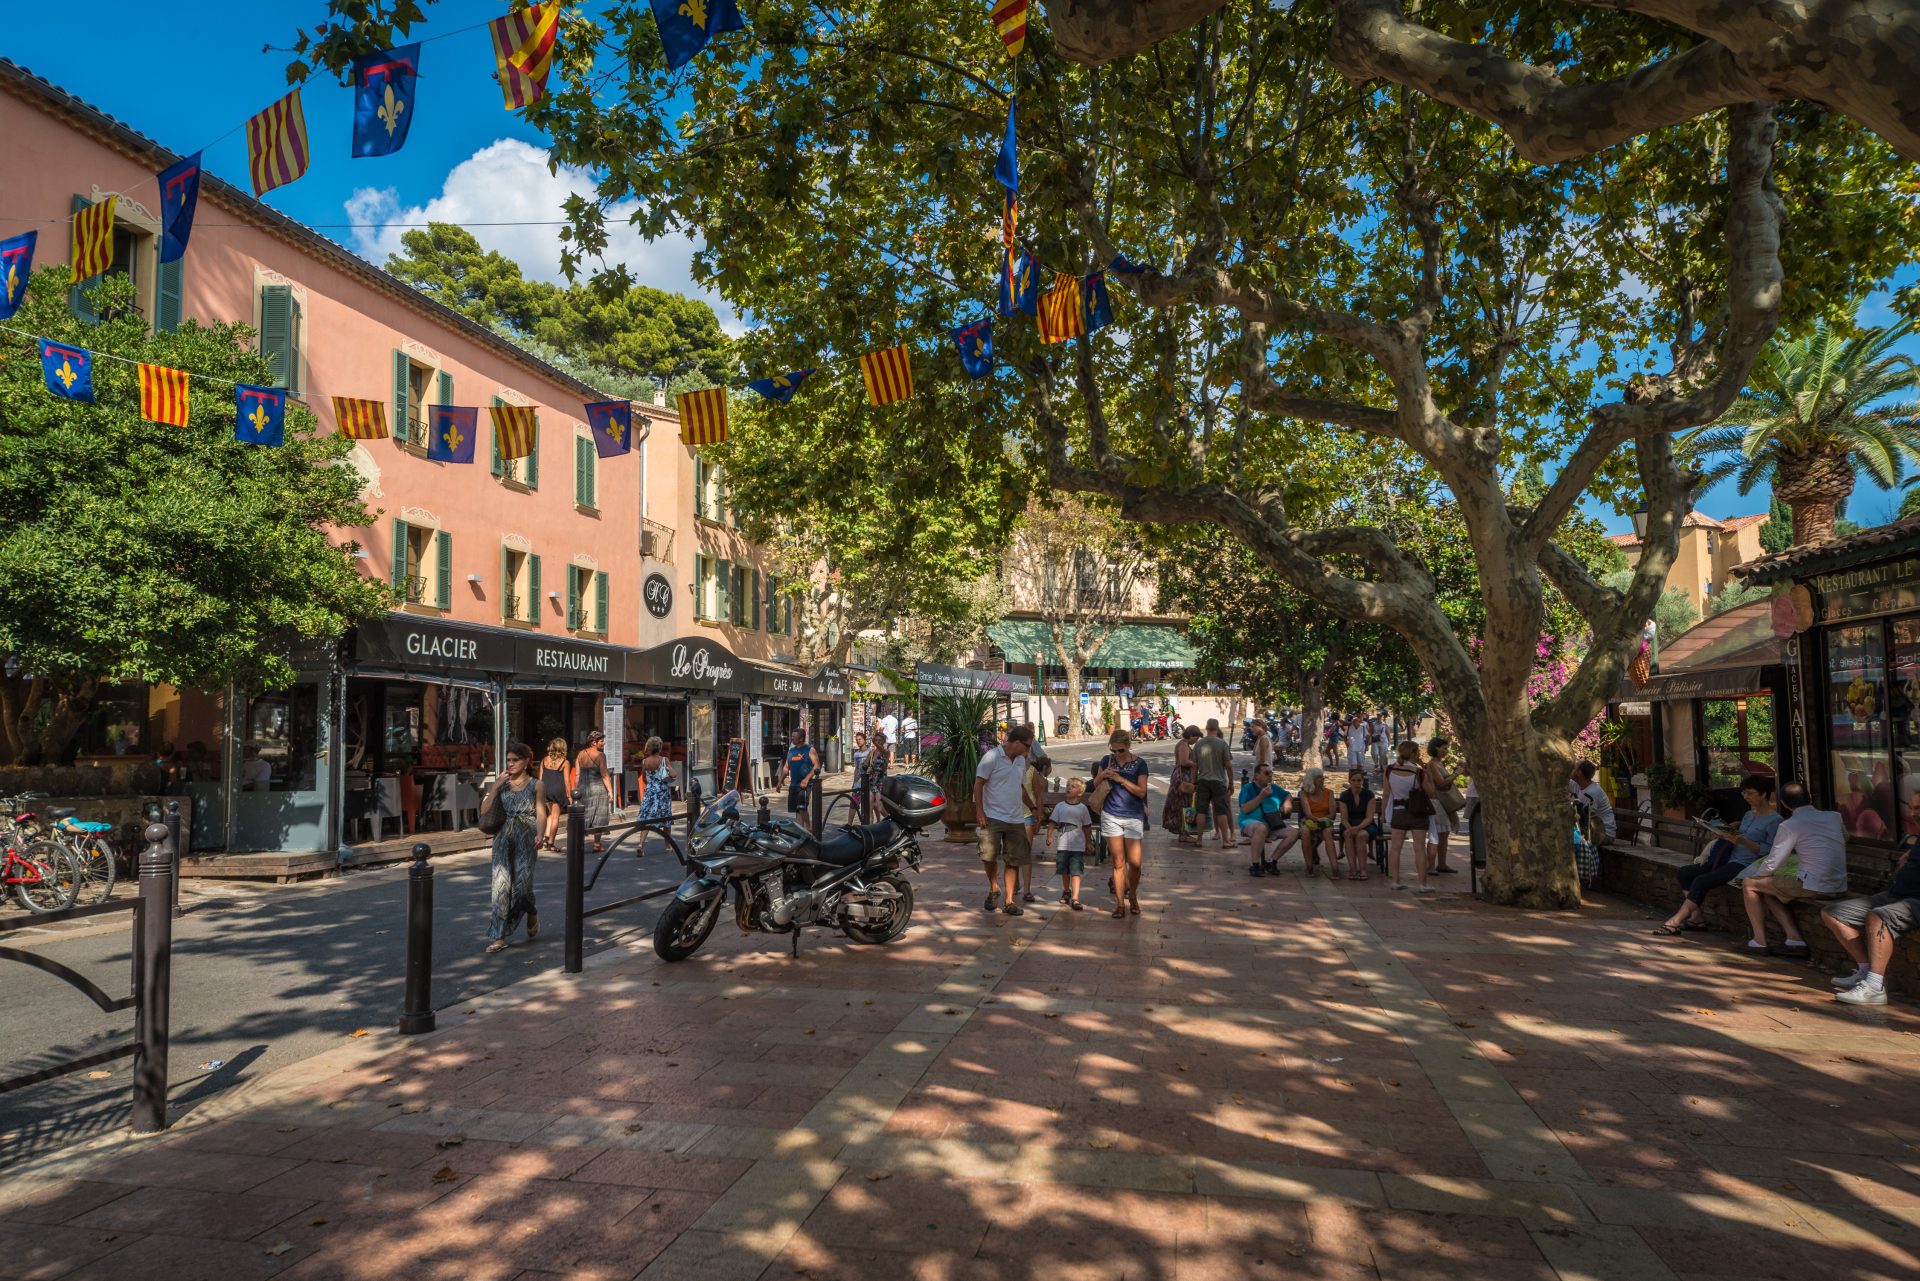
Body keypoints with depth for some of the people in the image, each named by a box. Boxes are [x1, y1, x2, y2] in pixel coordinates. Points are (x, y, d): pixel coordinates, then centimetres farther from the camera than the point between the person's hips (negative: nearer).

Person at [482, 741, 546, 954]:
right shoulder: (502, 783, 12)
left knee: (522, 882, -9)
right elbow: (484, 810, 4)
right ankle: (498, 936, -3)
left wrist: (539, 835, -21)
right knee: (501, 883, -5)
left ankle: (532, 914, 25)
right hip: (503, 837, 3)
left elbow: (541, 814, -4)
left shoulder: (535, 785, 5)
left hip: (526, 837, -3)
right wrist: (496, 786, -4)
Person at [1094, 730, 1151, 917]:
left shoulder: (1139, 764, -3)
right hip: (1111, 816, 1)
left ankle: (1132, 896, 22)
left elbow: (1141, 792, -9)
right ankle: (1120, 903, 11)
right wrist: (1103, 774, -9)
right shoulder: (1107, 760, 4)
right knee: (1118, 862, 2)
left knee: (1134, 862, -4)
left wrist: (1121, 779, -19)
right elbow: (1095, 784, 13)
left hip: (1133, 817, -1)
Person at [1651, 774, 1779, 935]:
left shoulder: (1774, 820, -7)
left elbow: (1770, 851, -16)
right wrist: (1728, 835, 5)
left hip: (1746, 866, -10)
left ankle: (1674, 922, -24)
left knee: (1701, 881, -26)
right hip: (1730, 860, 10)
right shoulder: (1748, 815, 20)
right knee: (1684, 872, -3)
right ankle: (1697, 917, -6)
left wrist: (1739, 839, -23)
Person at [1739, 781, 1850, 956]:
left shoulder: (1789, 826, -10)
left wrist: (1754, 877, 14)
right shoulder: (1834, 817, 8)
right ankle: (1794, 939, 9)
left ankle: (1760, 941, 10)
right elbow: (1845, 839, 31)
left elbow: (1771, 865, -6)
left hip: (1813, 887, -7)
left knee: (1749, 883, 7)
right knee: (1769, 890, 22)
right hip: (1839, 887, 7)